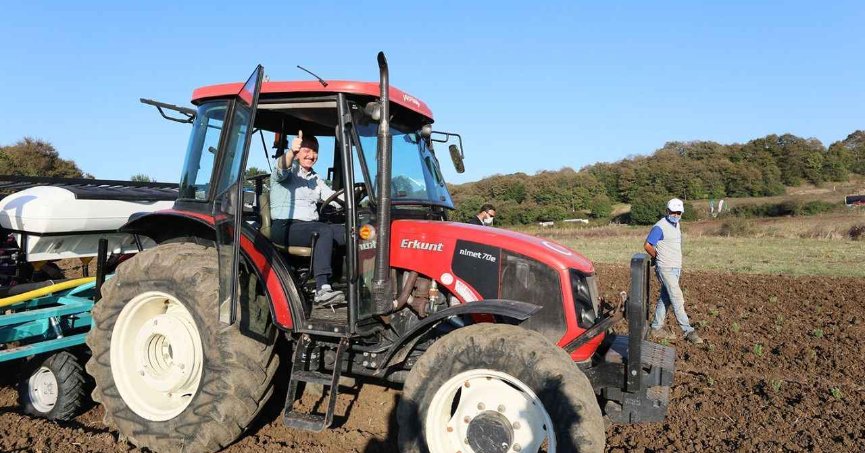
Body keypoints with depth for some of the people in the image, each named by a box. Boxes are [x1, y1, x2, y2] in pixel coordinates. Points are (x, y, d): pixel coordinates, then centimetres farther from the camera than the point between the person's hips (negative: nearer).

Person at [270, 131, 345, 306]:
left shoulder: (315, 178, 24)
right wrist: (291, 152, -45)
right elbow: (282, 167, -22)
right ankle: (322, 290, -43)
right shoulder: (288, 171, 3)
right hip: (285, 226, -6)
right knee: (326, 231, -35)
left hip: (310, 226, 6)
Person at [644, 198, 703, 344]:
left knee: (665, 298, 12)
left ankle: (656, 327, 20)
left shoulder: (677, 226, 12)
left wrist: (679, 266, 14)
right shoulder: (660, 227, -14)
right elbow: (647, 246, -11)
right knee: (677, 299, -8)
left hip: (676, 268, 8)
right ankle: (688, 331, -5)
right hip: (666, 269, -8)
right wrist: (658, 257, 2)